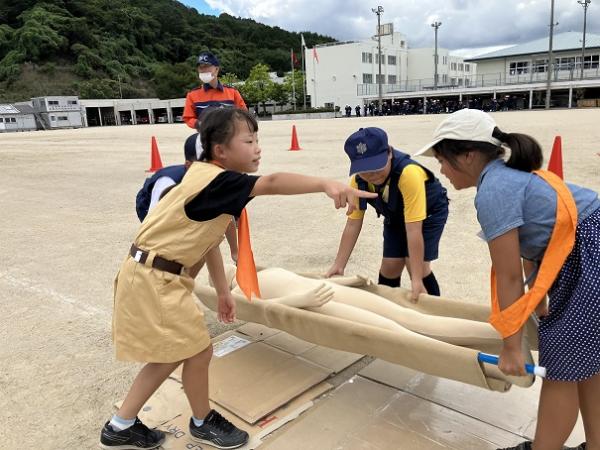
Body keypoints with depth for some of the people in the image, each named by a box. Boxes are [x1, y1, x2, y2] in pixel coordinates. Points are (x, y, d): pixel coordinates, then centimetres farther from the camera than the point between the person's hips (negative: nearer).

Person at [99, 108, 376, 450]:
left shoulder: (212, 182, 8)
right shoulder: (214, 180, -22)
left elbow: (208, 239, 13)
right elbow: (272, 184, -40)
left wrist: (224, 291, 17)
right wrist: (326, 184, -53)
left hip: (158, 276, 10)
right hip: (154, 278, -10)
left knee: (173, 353, 18)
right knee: (198, 350, 2)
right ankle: (203, 423, 29)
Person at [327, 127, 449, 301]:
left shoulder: (409, 173, -42)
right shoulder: (358, 180, -25)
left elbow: (413, 230, -42)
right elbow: (353, 224, -17)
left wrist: (416, 279, -40)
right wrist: (338, 265, -19)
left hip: (430, 211, -4)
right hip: (395, 216, 5)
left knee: (418, 267, -15)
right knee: (390, 267, 0)